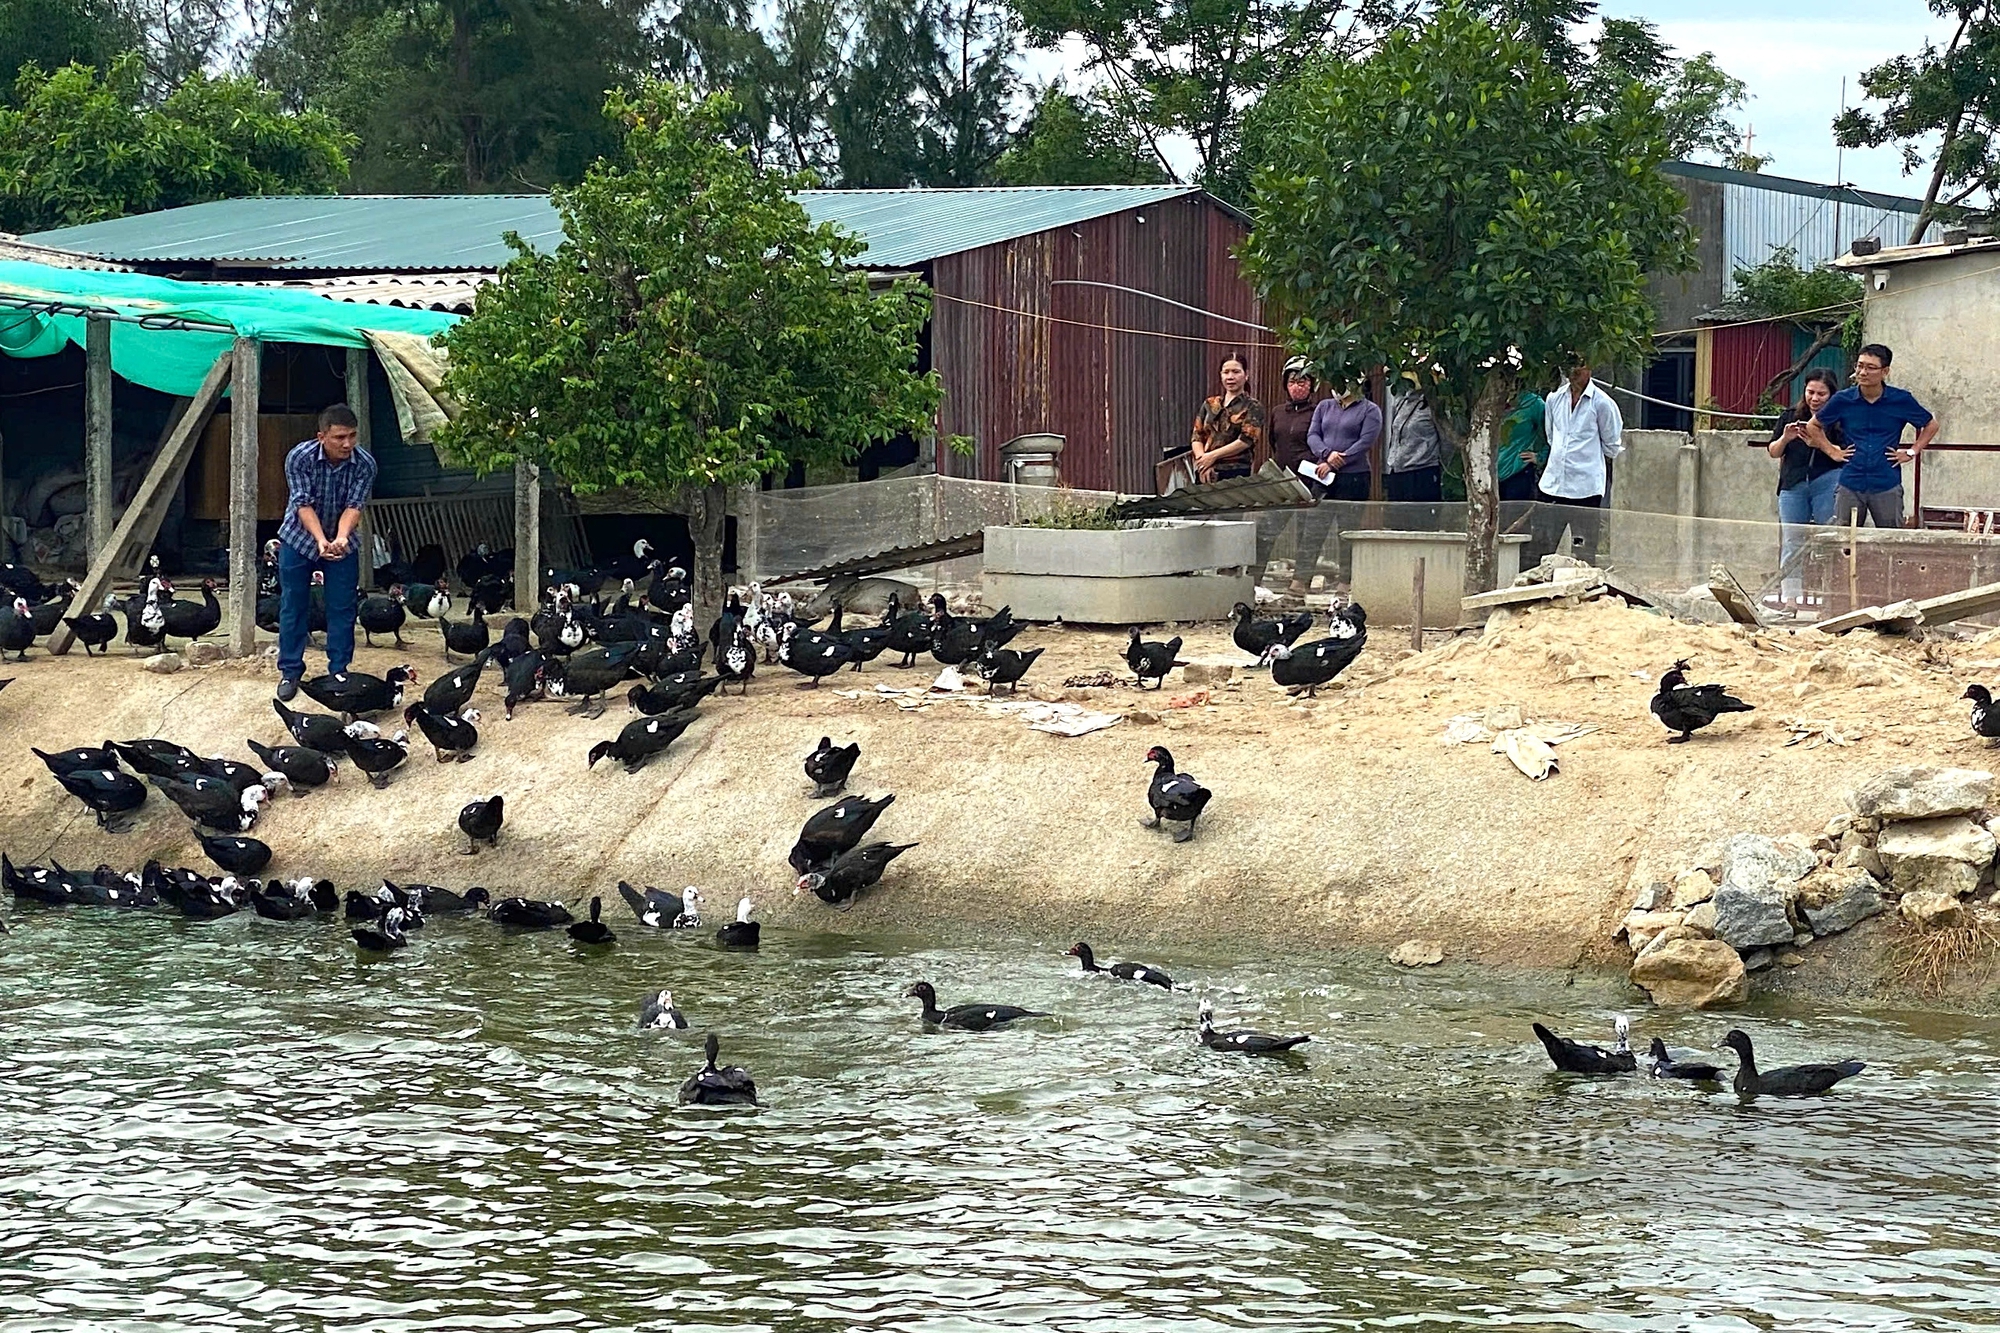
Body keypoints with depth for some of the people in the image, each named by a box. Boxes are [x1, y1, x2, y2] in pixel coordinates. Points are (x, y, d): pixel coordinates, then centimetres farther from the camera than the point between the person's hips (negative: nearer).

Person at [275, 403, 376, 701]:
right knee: (292, 607, 3)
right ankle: (290, 672, 13)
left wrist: (341, 538, -43)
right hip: (300, 539, -1)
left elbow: (353, 507, -23)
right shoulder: (299, 458, -25)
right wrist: (321, 541, -40)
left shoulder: (365, 464, -20)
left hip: (342, 543, 1)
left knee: (342, 609, 0)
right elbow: (303, 505, -26)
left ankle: (339, 673, 11)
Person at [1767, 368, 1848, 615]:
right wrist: (1784, 438, -6)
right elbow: (1773, 452, 13)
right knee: (1791, 542, 1)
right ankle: (1790, 597, 2)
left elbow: (1843, 455, -8)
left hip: (1827, 484, -4)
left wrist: (1820, 444, -20)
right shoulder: (1791, 417, 13)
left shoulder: (1839, 420, 1)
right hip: (1793, 485, 4)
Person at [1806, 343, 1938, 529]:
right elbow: (1813, 426, 17)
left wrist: (1912, 452, 5)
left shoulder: (1901, 400, -2)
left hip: (1887, 487, -1)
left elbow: (1931, 425, 13)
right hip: (1850, 485, 1)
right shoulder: (1843, 400, 1)